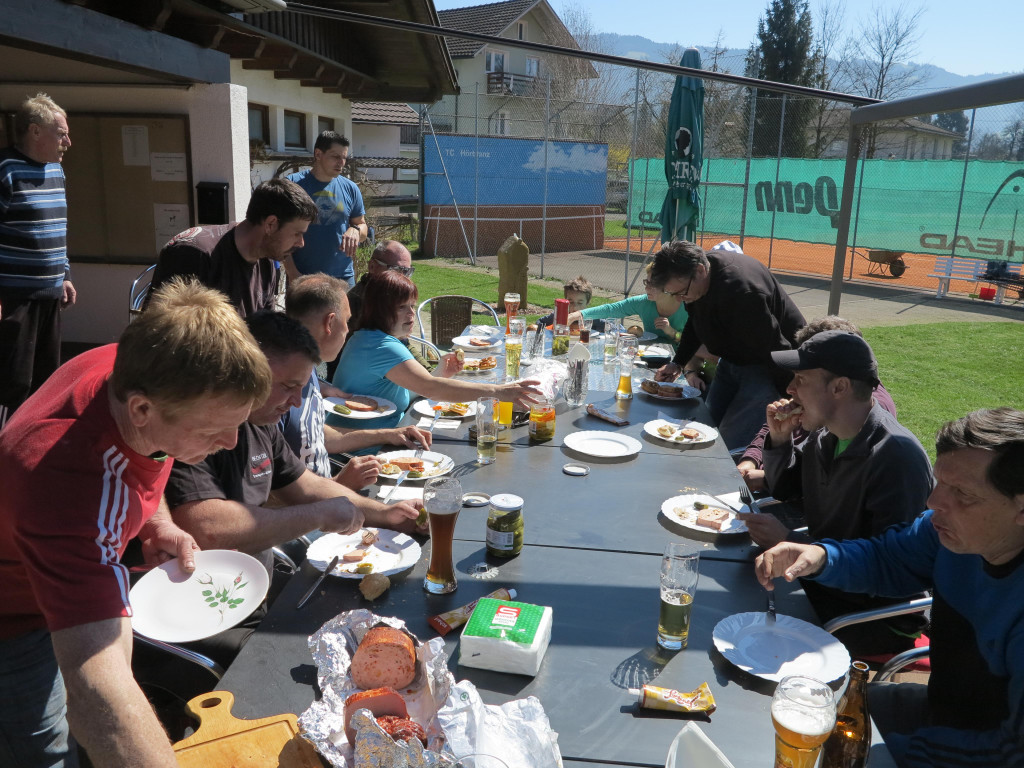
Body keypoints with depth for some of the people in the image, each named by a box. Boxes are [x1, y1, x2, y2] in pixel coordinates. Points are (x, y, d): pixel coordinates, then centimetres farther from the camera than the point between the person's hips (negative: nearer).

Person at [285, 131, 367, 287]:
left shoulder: (350, 188, 8)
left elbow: (362, 225, 17)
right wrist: (292, 272, -12)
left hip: (343, 276, 3)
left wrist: (355, 230, -9)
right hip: (303, 277, -3)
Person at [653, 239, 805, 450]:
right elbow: (694, 324, 13)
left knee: (730, 444, -16)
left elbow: (774, 349, -28)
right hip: (732, 359, 9)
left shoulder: (741, 291, -36)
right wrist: (678, 363, 2)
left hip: (766, 366, -9)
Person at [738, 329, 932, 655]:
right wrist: (779, 438, -3)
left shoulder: (897, 455, -26)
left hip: (879, 617, -8)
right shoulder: (824, 434, 1)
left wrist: (789, 541, -29)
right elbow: (784, 489, 17)